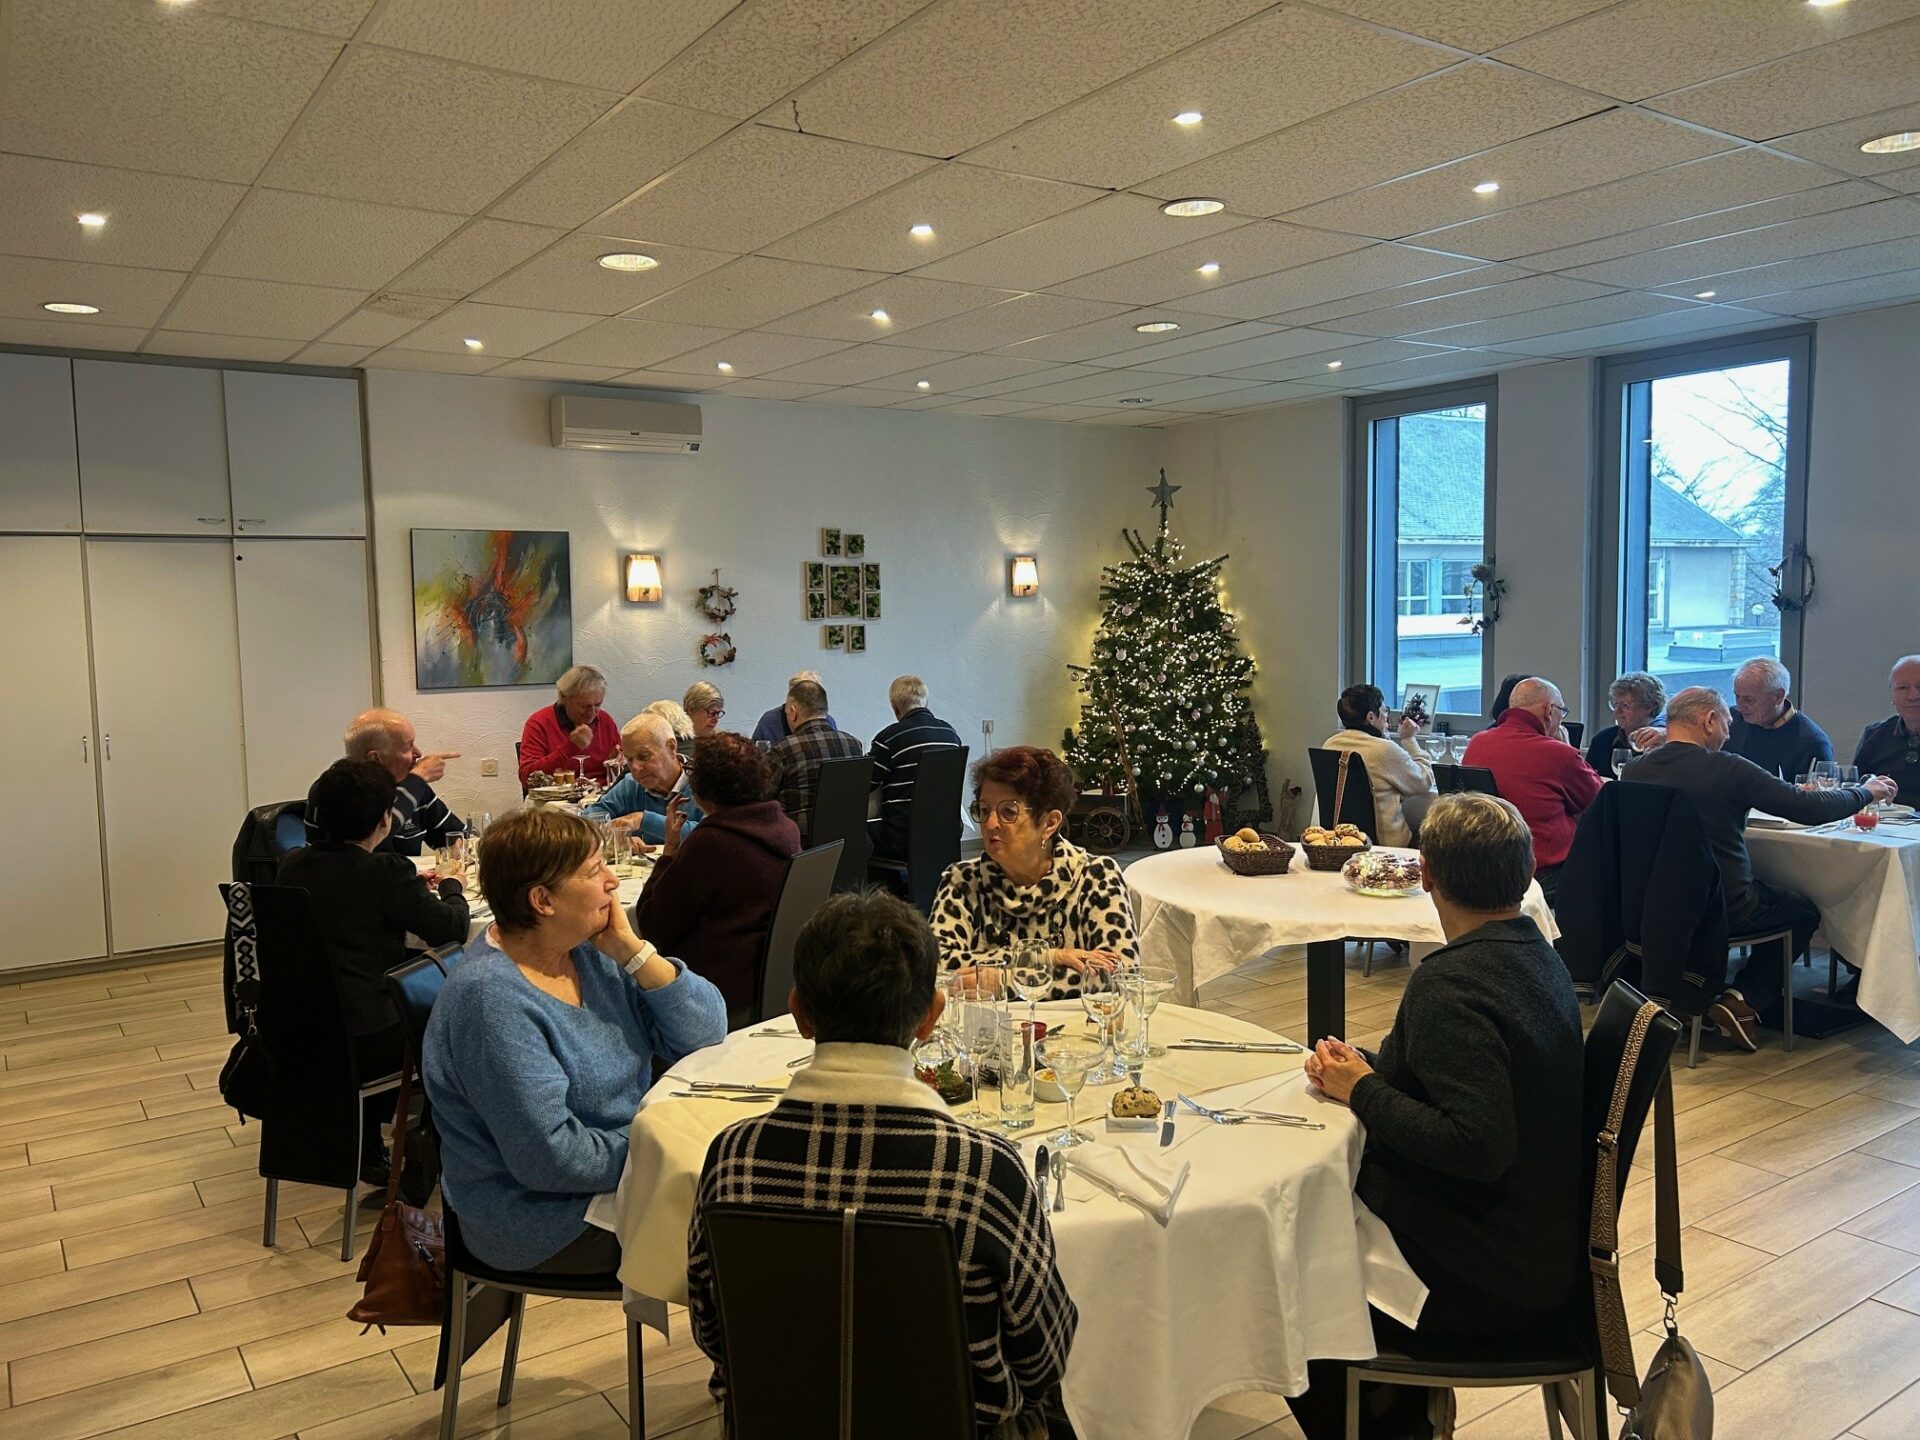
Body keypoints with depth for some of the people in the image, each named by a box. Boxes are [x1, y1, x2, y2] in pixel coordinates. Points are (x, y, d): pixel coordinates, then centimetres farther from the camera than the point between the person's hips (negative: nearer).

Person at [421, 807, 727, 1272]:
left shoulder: (588, 951, 1)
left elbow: (707, 1034, -3)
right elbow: (550, 1155, -27)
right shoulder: (492, 998, -24)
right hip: (548, 1224, -8)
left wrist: (633, 952, -14)